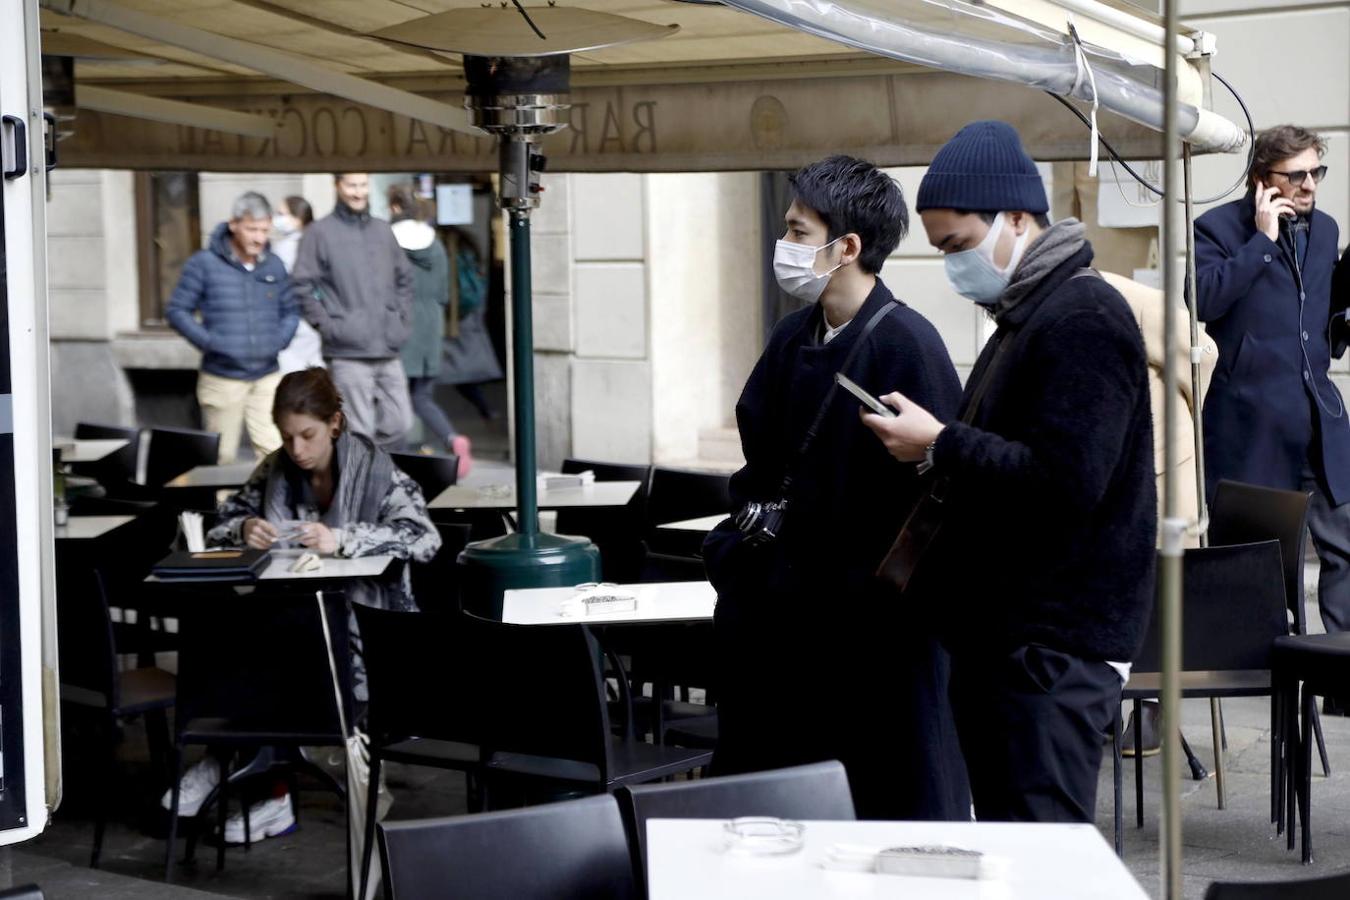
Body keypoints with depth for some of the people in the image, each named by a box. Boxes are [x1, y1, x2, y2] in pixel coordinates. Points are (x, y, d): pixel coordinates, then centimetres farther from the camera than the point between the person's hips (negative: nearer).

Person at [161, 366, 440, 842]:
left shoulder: (374, 469, -7)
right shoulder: (276, 471, 8)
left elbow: (423, 536, -20)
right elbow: (222, 522, 14)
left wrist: (343, 540, -33)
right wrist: (245, 529, -11)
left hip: (361, 619, -5)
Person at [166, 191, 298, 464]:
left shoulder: (274, 265, 6)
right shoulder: (204, 264, -5)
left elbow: (290, 311, 19)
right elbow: (177, 311, -2)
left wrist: (279, 339, -1)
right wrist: (209, 342, -13)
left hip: (267, 377, 3)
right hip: (222, 378, -3)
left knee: (275, 451, -8)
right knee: (221, 458, 5)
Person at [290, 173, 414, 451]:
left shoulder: (383, 230, 15)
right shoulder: (320, 233, -2)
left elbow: (403, 279, 24)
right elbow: (303, 285, -5)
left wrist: (403, 321, 13)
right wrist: (326, 325, -10)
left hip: (388, 351, 6)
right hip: (348, 352, -6)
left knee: (398, 424, 6)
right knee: (359, 432, -6)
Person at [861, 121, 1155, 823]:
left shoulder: (1083, 319, -14)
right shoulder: (1025, 316, 19)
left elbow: (1063, 481, -24)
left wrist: (940, 444, -16)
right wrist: (940, 454, 6)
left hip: (1051, 644, -10)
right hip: (1004, 633, 10)